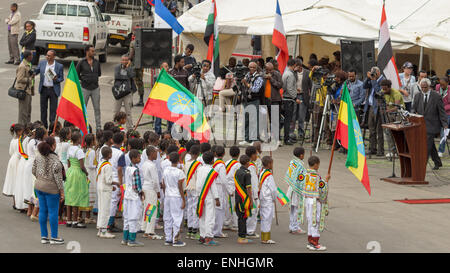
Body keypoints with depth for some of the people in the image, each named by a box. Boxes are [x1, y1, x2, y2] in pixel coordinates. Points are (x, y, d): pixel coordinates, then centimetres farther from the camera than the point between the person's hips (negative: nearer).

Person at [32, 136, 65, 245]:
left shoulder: (39, 156, 1)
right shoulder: (55, 160, -19)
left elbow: (34, 171, 9)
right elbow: (57, 177, -17)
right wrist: (61, 191, -10)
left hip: (39, 186, 7)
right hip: (51, 188, -7)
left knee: (43, 211, 13)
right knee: (53, 212, 4)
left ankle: (44, 236, 18)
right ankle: (54, 237, 10)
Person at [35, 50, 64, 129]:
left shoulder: (59, 66, -6)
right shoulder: (42, 63, 2)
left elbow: (61, 78, 0)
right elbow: (36, 71, 11)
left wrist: (56, 79, -20)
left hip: (53, 90, -3)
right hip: (44, 89, 3)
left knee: (53, 109, 1)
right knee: (43, 108, 10)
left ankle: (52, 125, 10)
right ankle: (44, 125, 21)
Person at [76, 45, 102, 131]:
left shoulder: (96, 62, 4)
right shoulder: (81, 63, -6)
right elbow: (76, 74, 2)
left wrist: (93, 78, 8)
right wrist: (83, 79, 4)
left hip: (95, 88, 2)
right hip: (85, 89, -2)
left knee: (97, 109, 3)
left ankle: (98, 127, 7)